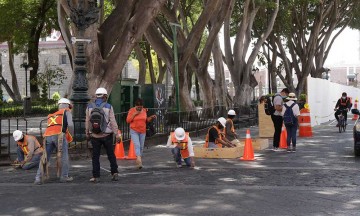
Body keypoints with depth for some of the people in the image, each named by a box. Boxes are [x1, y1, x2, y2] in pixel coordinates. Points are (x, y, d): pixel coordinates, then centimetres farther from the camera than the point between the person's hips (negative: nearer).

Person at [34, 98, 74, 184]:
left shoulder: (51, 115, 34)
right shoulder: (66, 112, 18)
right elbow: (70, 124, 2)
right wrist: (71, 137, 16)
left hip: (47, 136, 5)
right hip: (59, 135, -5)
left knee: (45, 158, 6)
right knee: (64, 156, 8)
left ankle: (38, 178, -1)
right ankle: (64, 177, 11)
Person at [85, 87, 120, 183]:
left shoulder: (89, 107, -1)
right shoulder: (108, 107, -8)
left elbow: (87, 122, 3)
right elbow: (113, 122, -9)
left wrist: (87, 134, 14)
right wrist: (117, 134, -4)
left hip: (94, 136, 1)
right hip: (107, 135, -1)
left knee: (95, 156, 6)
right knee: (111, 155, 11)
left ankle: (96, 176, 5)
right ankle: (115, 173, 9)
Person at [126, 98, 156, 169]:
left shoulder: (144, 110, 3)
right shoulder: (131, 110, -7)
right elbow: (128, 120, -10)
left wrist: (151, 118, -3)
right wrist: (134, 114, -18)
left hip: (142, 131, 4)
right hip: (134, 131, -4)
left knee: (141, 146, 10)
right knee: (137, 145, -18)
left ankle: (139, 160, 25)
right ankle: (139, 160, -29)